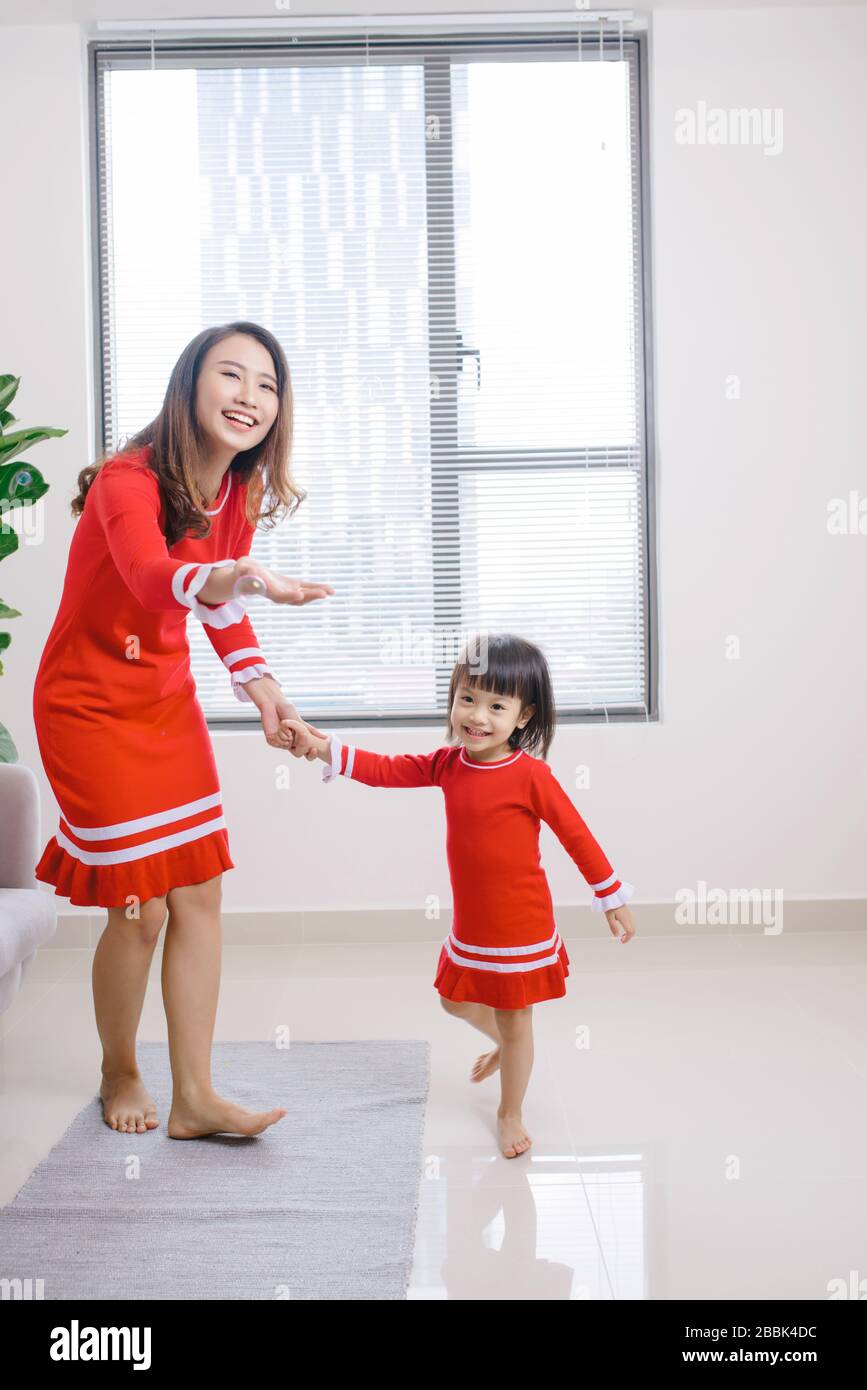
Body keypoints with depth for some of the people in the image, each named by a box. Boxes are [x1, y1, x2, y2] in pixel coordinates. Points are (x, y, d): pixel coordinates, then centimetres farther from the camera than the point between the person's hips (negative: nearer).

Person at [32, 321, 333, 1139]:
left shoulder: (238, 494, -2)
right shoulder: (127, 481, -25)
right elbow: (153, 579, -47)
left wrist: (259, 684, -2)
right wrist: (242, 578, -66)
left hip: (168, 703, 7)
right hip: (89, 706, -7)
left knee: (200, 895, 4)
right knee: (140, 908, -2)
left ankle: (193, 1099, 14)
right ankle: (119, 1076, 26)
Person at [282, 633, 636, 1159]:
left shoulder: (530, 775, -19)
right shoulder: (448, 764, -2)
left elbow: (576, 834, -13)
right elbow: (387, 770, -6)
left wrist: (613, 898, -6)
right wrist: (324, 747, -19)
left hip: (522, 927, -6)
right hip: (469, 924, 6)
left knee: (515, 1021, 10)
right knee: (457, 1001, 24)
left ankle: (510, 1115, 33)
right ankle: (504, 1046, 55)